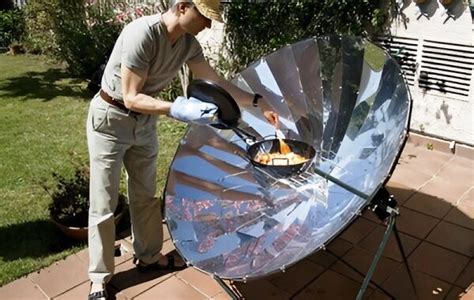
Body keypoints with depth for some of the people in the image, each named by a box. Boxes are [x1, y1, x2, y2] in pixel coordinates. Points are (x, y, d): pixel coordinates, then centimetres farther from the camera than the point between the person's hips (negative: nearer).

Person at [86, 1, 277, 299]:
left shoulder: (189, 43, -6)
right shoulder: (141, 34, -28)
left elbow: (216, 81, 5)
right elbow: (131, 98, -28)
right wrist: (178, 109, -40)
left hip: (144, 122, 7)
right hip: (111, 120, -7)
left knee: (145, 195, 16)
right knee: (104, 204, 1)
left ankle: (149, 256, 35)